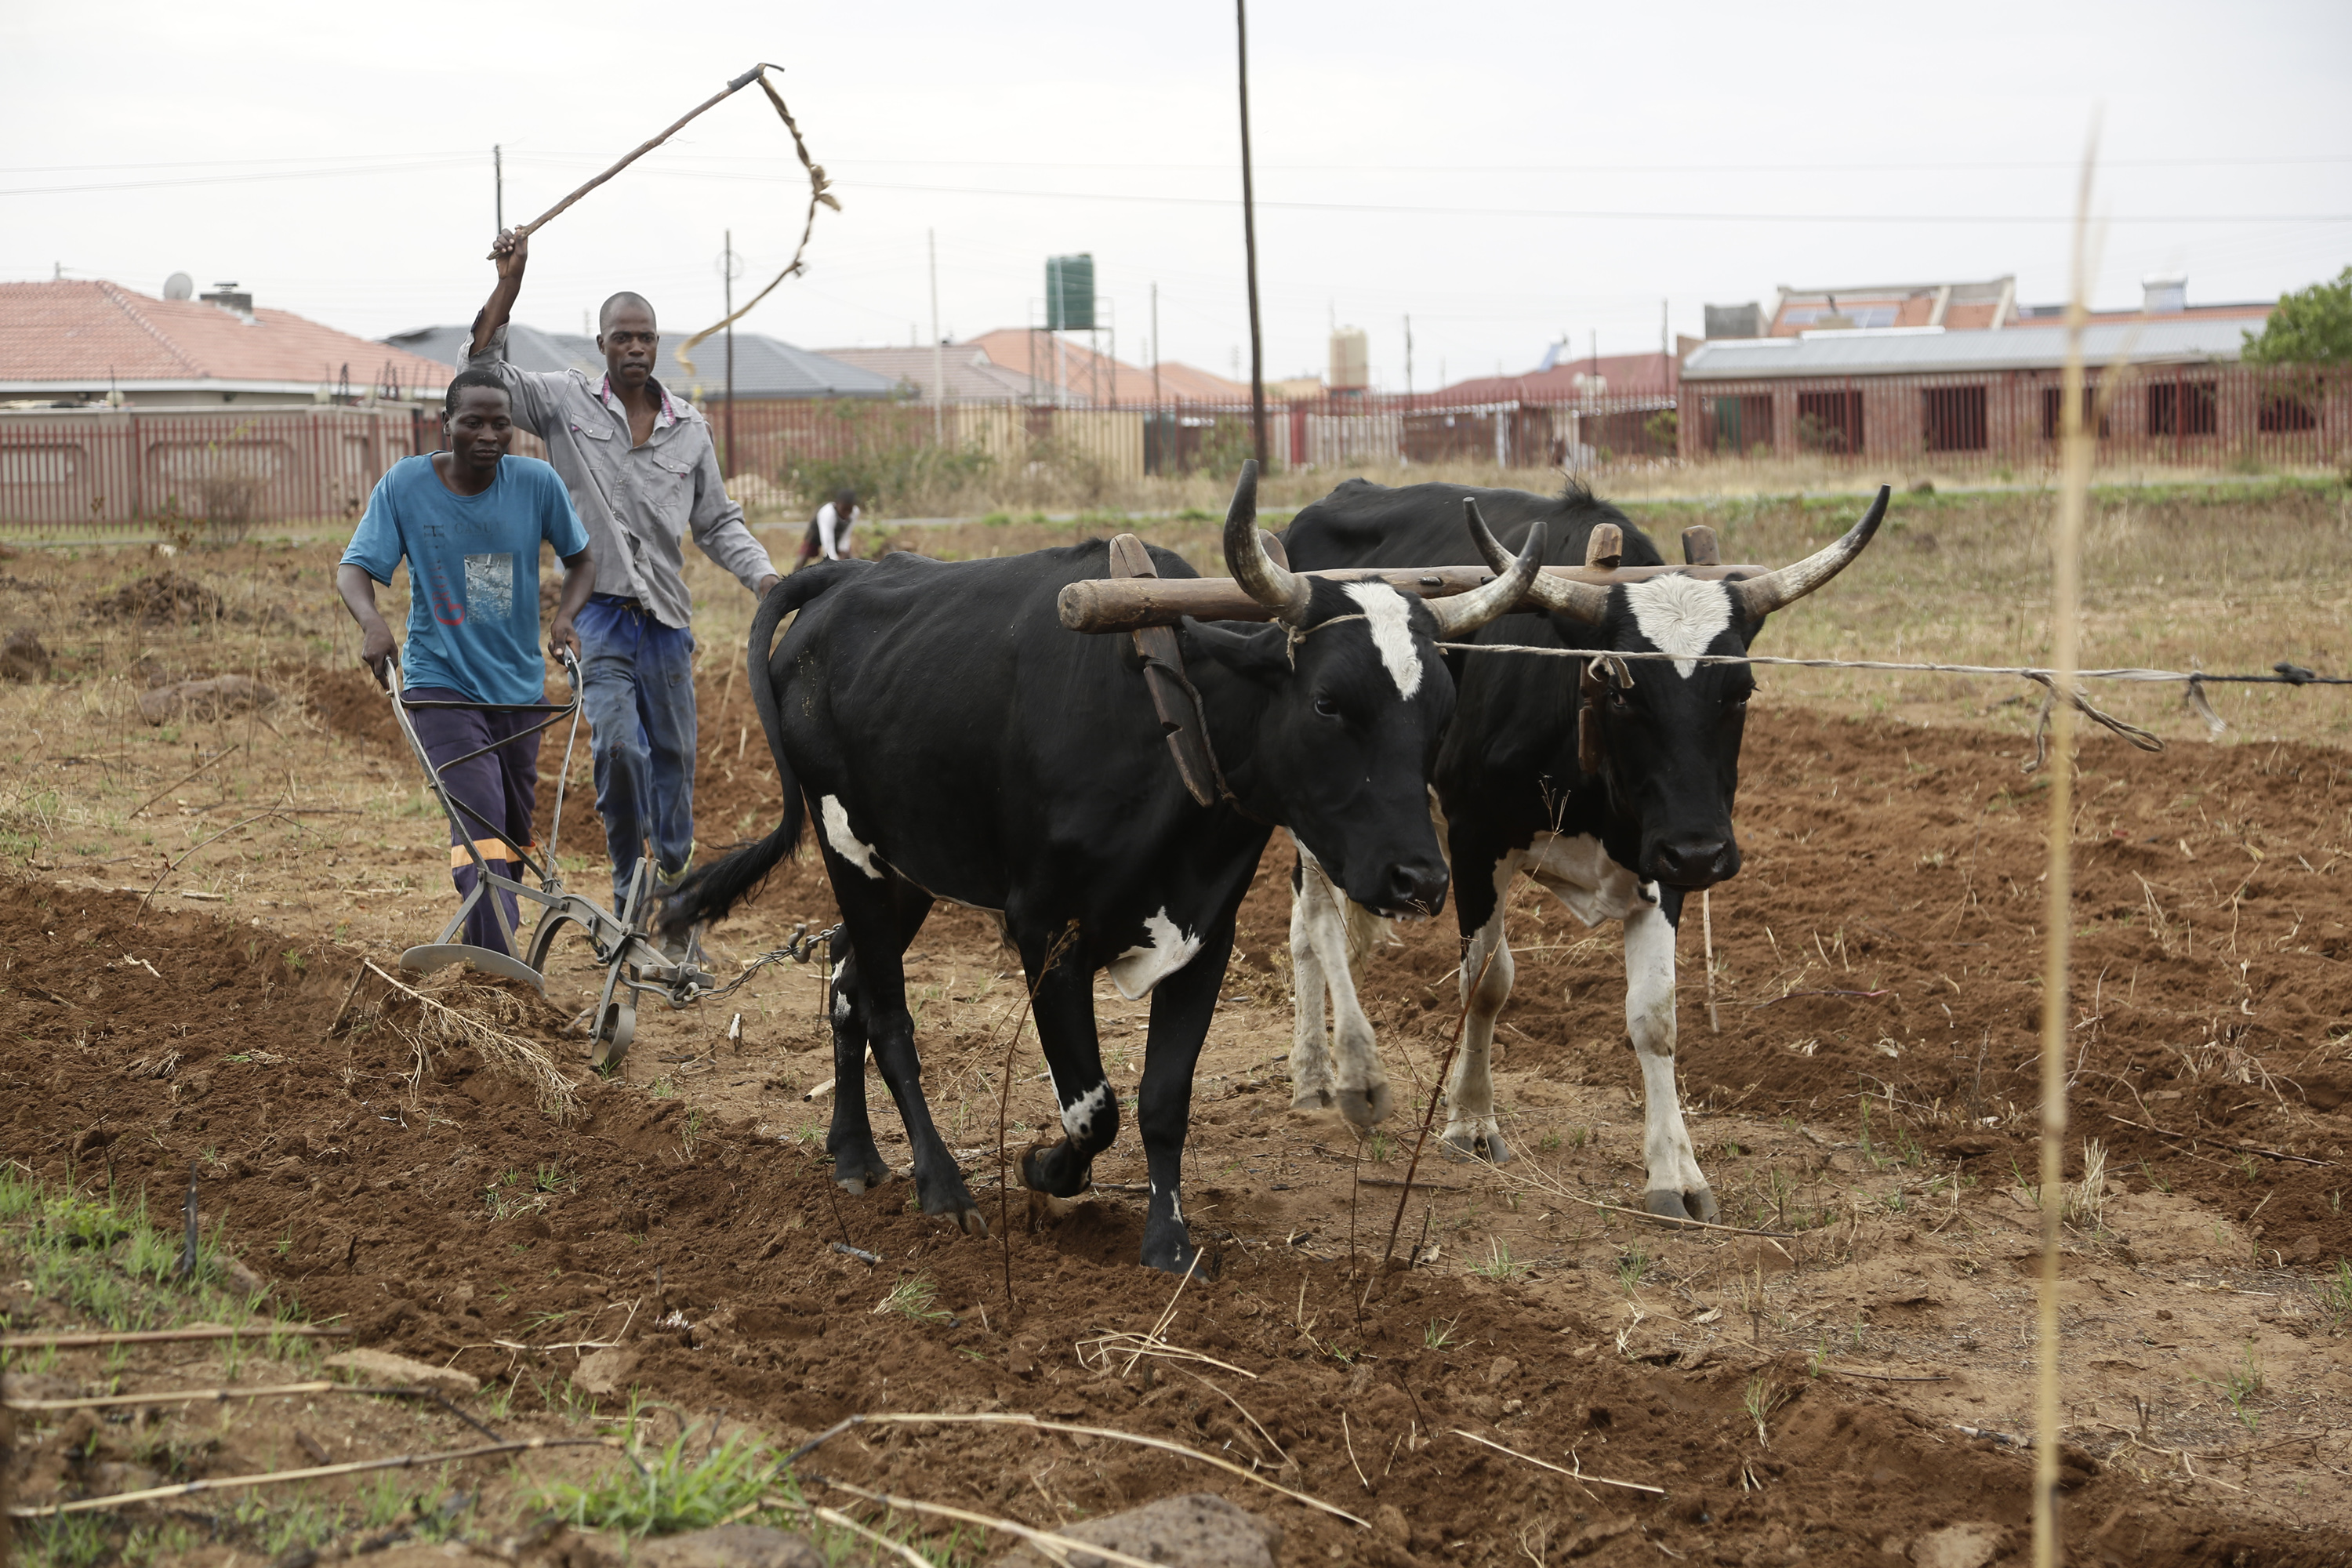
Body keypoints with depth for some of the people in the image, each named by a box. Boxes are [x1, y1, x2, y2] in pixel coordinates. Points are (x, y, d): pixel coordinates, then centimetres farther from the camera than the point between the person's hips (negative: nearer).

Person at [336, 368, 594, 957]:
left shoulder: (536, 482, -5)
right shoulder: (405, 485, -9)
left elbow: (581, 558, 9)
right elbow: (354, 569, -10)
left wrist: (565, 616, -10)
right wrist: (373, 622, -31)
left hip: (519, 687, 4)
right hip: (441, 684, -4)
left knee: (512, 833, 15)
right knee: (478, 819, -21)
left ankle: (480, 947, 37)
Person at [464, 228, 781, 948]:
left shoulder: (690, 428, 10)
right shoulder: (567, 401, 3)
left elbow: (719, 523, 14)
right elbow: (483, 375, -8)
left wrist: (765, 578, -3)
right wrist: (509, 283, -18)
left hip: (667, 617, 3)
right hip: (599, 611, -3)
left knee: (673, 756, 8)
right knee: (619, 745, -20)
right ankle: (629, 895, -6)